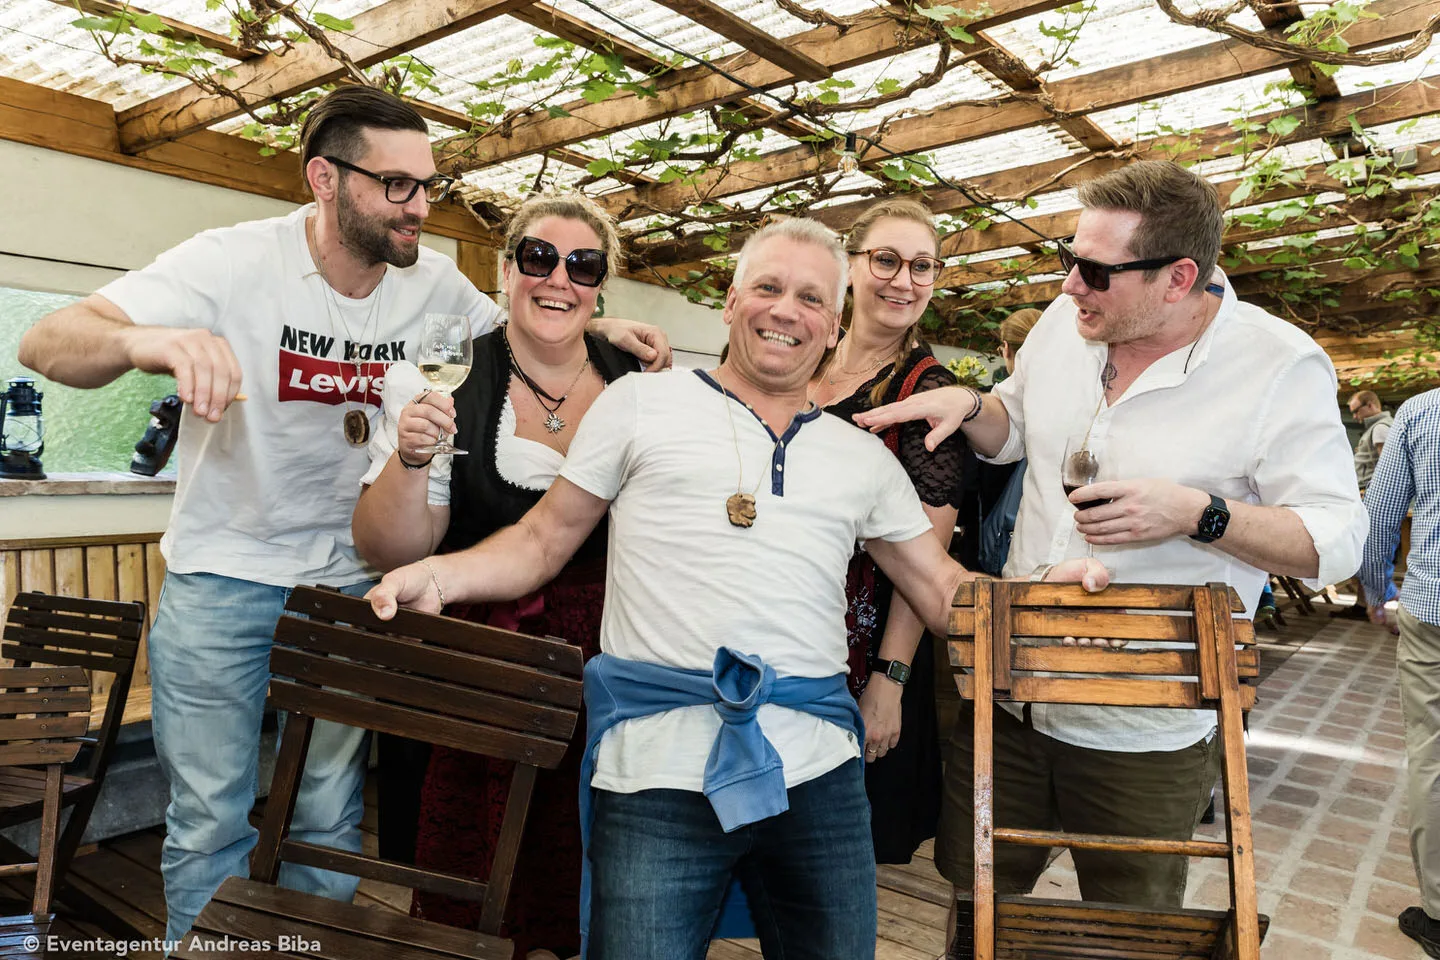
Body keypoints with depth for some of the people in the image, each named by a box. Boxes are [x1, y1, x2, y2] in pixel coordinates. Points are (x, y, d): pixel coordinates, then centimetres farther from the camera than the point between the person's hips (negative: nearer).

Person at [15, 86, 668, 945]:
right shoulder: (237, 262, -15)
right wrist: (144, 340, -43)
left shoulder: (433, 281, -5)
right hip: (223, 576, -2)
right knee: (212, 825, 5)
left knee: (331, 825, 11)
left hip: (349, 582, 3)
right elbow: (46, 343, -19)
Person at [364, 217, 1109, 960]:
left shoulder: (864, 459, 15)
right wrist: (435, 576, -8)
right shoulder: (640, 404, 7)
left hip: (817, 767, 4)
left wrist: (1044, 587, 0)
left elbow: (945, 593, 17)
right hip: (657, 767, -3)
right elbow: (545, 539, 8)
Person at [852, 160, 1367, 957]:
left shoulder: (1283, 368, -14)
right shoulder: (1065, 322, 0)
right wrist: (967, 405, -5)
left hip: (1142, 738, -4)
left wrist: (1197, 515, -27)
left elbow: (1337, 540, -12)